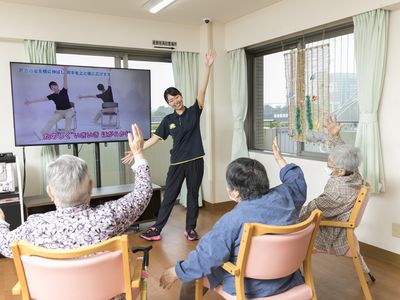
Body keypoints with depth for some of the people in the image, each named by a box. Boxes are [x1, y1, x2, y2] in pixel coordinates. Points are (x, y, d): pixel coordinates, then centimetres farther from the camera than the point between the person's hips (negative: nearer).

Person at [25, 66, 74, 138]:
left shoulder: (64, 91, -3)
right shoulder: (52, 96, 3)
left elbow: (65, 81, -15)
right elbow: (42, 99, 2)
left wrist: (65, 72, -29)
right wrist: (31, 102, -3)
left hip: (68, 110, -2)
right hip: (59, 111, 2)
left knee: (68, 117, -37)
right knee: (51, 120, -23)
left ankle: (67, 133, -37)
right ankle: (42, 134, -41)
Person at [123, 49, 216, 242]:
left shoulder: (194, 112, 1)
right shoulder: (168, 120, 5)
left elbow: (202, 90, -10)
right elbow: (154, 139, 7)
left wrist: (208, 67, -20)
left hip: (195, 161, -1)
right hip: (177, 162, 1)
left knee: (193, 195, 9)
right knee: (169, 196, 6)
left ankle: (190, 229, 21)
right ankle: (156, 229, 12)